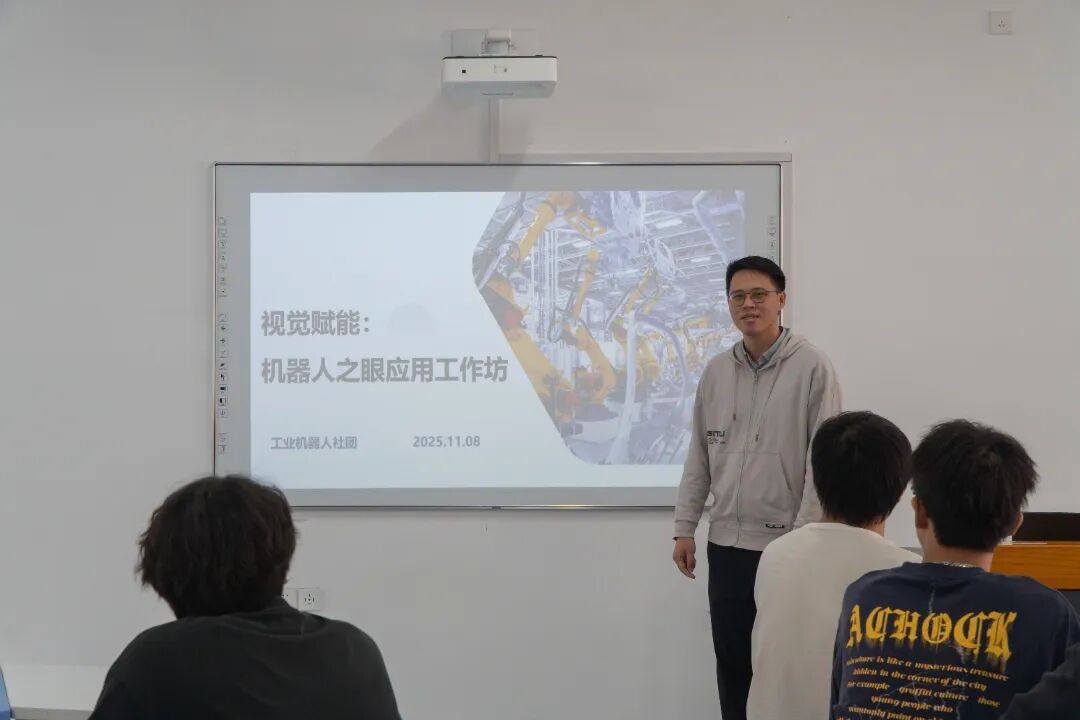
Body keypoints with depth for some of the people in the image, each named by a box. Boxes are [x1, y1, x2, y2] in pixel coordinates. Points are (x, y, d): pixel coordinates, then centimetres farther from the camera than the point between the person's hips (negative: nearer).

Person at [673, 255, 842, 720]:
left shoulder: (812, 368, -7)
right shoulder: (716, 372, 9)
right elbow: (699, 456, 12)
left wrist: (804, 536, -14)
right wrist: (684, 527, 8)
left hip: (785, 545, -5)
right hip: (726, 543, 5)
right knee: (732, 664, 11)